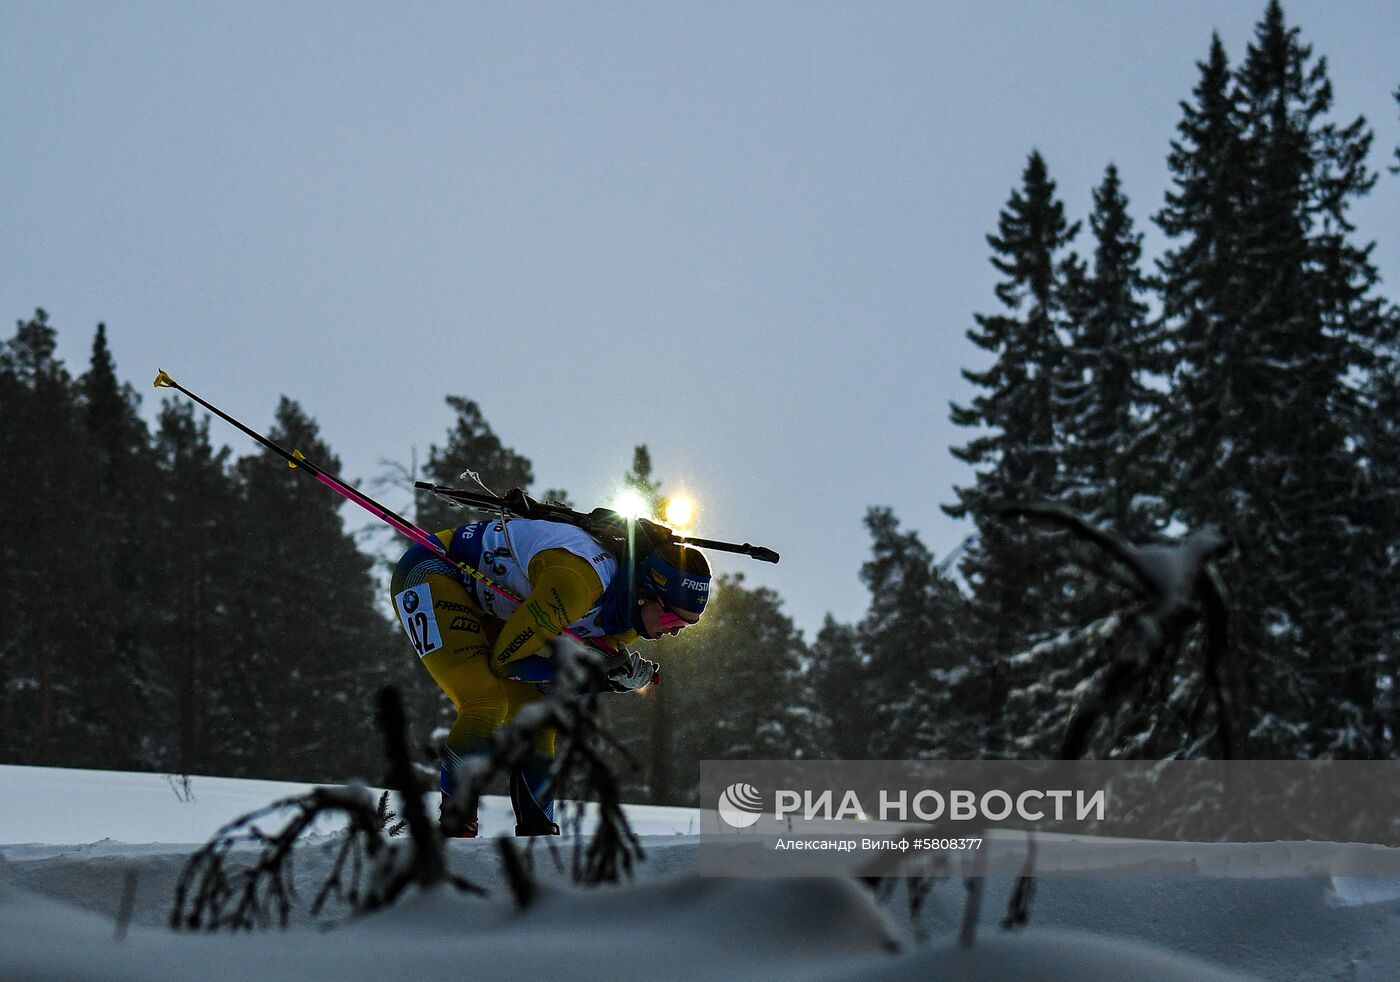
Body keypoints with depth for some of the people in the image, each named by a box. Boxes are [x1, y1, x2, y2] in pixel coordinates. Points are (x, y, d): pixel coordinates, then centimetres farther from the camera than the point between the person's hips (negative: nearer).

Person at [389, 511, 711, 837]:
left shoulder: (627, 616, -8)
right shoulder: (579, 580, -35)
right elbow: (506, 661, -26)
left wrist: (624, 677, -19)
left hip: (482, 606, 9)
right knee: (487, 706, -23)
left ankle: (537, 834, 15)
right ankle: (453, 830, -14)